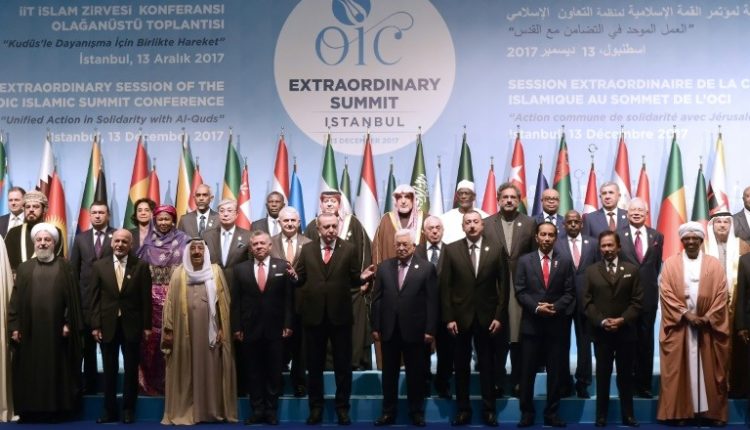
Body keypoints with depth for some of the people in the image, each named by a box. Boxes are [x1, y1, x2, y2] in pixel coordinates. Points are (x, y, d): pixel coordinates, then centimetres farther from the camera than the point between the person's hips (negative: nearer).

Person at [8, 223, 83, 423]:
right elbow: (15, 299, 5)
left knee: (57, 370, 4)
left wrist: (69, 323, -6)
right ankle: (31, 410, 11)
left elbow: (73, 298, 2)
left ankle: (58, 408, 11)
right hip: (29, 330, 1)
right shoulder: (24, 268, 8)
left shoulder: (64, 267, 5)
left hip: (56, 329, -1)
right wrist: (14, 326, -2)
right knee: (30, 371, 4)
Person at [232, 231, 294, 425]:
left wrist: (288, 324, -6)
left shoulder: (283, 266, 2)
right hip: (250, 329, 1)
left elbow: (288, 298, -1)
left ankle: (271, 411, 16)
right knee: (253, 372, 7)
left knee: (274, 372, 6)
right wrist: (236, 327, -3)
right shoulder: (240, 269, 6)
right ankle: (257, 410, 16)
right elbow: (235, 301, 3)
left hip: (275, 329, -1)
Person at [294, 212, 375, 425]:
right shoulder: (307, 249, 5)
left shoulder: (350, 249, 0)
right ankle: (316, 407, 24)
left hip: (340, 315, -1)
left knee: (343, 366, 7)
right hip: (314, 315, 1)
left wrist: (363, 277, -21)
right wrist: (294, 277, -19)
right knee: (314, 365, 11)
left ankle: (342, 408, 20)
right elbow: (301, 280, 3)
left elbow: (353, 281, 0)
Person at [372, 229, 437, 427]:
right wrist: (375, 327, 1)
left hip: (414, 330, -2)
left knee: (415, 373, 8)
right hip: (389, 330, 2)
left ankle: (416, 412, 20)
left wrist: (430, 330, -9)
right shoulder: (384, 267, 7)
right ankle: (388, 412, 19)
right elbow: (377, 299, 6)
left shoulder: (427, 268, -2)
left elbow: (432, 301, -5)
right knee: (389, 373, 9)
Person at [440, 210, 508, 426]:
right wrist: (448, 317, -7)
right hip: (460, 317, 0)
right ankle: (463, 410, 16)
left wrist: (498, 316, -4)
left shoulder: (497, 249, 1)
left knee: (487, 365, 8)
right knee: (461, 366, 7)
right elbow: (445, 286, -1)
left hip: (486, 317, 0)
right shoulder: (451, 250, 0)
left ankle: (489, 410, 17)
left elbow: (503, 285, 2)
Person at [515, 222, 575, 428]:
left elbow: (569, 293, 2)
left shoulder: (565, 261, 6)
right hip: (531, 323, -1)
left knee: (555, 372, 5)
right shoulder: (524, 260, 4)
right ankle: (527, 413, 11)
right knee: (528, 372, 2)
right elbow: (520, 291, -1)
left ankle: (552, 414, 15)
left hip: (556, 324, 1)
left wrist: (555, 307, -14)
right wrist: (536, 307, -14)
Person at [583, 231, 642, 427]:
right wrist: (601, 321, -12)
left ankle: (627, 414, 13)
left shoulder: (631, 270, 6)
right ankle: (601, 415, 8)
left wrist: (622, 320, -12)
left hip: (626, 330, 0)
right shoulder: (591, 271, 7)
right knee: (603, 374, 3)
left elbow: (637, 301, 0)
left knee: (625, 374, 7)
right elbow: (587, 302, 1)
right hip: (601, 331, 0)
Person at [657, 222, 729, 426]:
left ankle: (710, 412, 11)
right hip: (678, 326, -1)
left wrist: (708, 318, -11)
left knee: (708, 370, 4)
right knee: (679, 369, 1)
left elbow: (721, 295, 0)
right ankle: (679, 411, 7)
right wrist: (685, 314, -14)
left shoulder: (714, 265, 6)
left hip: (708, 326, 1)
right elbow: (665, 293, -5)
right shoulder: (670, 263, 3)